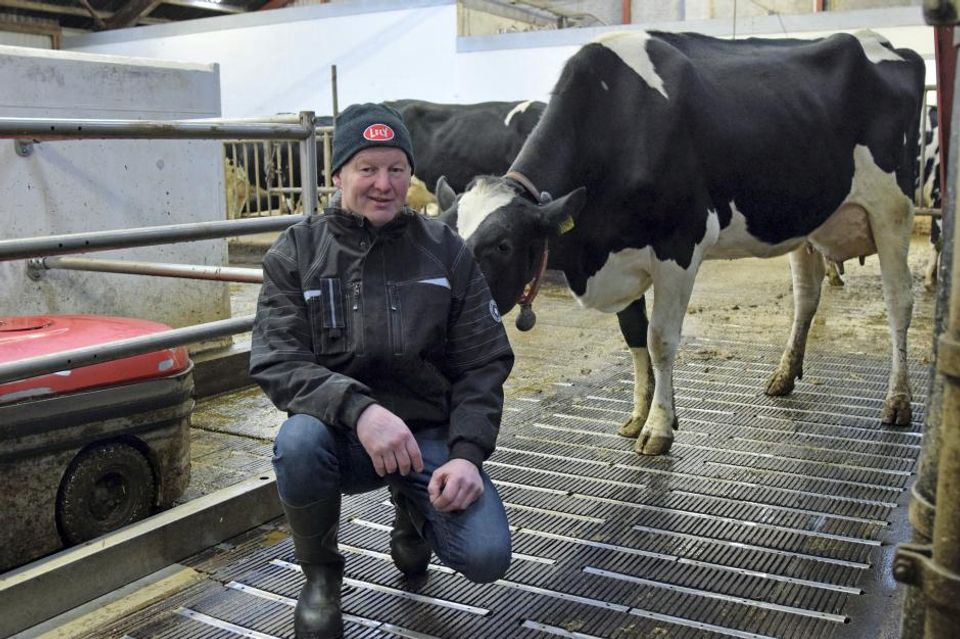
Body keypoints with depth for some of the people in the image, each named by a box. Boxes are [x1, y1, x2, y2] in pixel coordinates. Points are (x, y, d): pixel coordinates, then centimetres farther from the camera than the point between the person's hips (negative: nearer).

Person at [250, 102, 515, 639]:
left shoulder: (446, 251, 2)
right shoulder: (297, 252, -1)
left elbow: (484, 364, 1)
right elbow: (276, 362, -12)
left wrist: (467, 453, -14)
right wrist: (359, 408, -29)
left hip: (431, 433, 1)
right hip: (342, 432, -1)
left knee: (486, 557, -18)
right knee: (299, 441, -35)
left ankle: (412, 514, 21)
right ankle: (320, 576, -1)